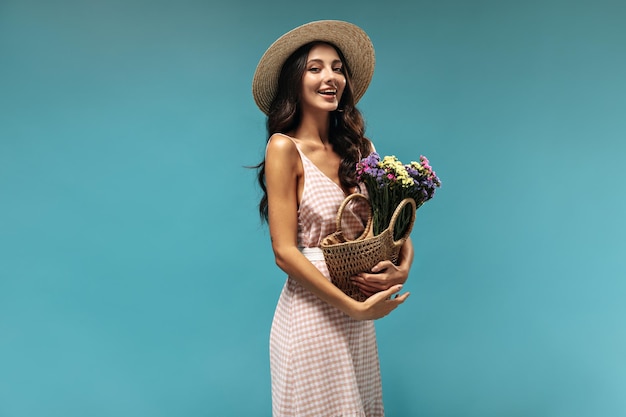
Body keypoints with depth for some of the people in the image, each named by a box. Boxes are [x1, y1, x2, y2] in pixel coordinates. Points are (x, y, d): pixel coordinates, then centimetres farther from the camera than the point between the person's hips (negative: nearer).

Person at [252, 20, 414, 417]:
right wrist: (353, 307, -15)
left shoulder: (360, 148, 6)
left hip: (358, 318, 5)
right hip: (310, 313, -5)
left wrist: (402, 268, -12)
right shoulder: (286, 147, -10)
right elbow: (285, 251, -14)